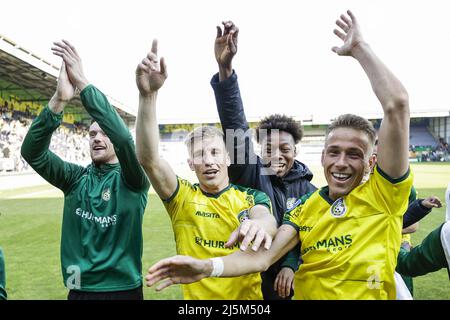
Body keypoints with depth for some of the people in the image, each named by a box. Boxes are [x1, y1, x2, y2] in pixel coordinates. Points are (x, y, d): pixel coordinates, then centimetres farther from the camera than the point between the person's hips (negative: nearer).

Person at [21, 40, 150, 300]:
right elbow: (32, 152, -12)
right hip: (79, 289, 3)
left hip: (122, 289, -3)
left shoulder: (132, 180, -7)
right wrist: (60, 100, -26)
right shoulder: (76, 178, 2)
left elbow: (125, 139, -27)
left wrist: (83, 83, -27)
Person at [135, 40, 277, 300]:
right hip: (195, 295, 0)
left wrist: (260, 224, -53)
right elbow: (148, 158, -22)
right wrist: (148, 94, -34)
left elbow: (265, 218, -28)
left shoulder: (253, 197, -6)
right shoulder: (182, 197, -7)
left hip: (247, 295, 1)